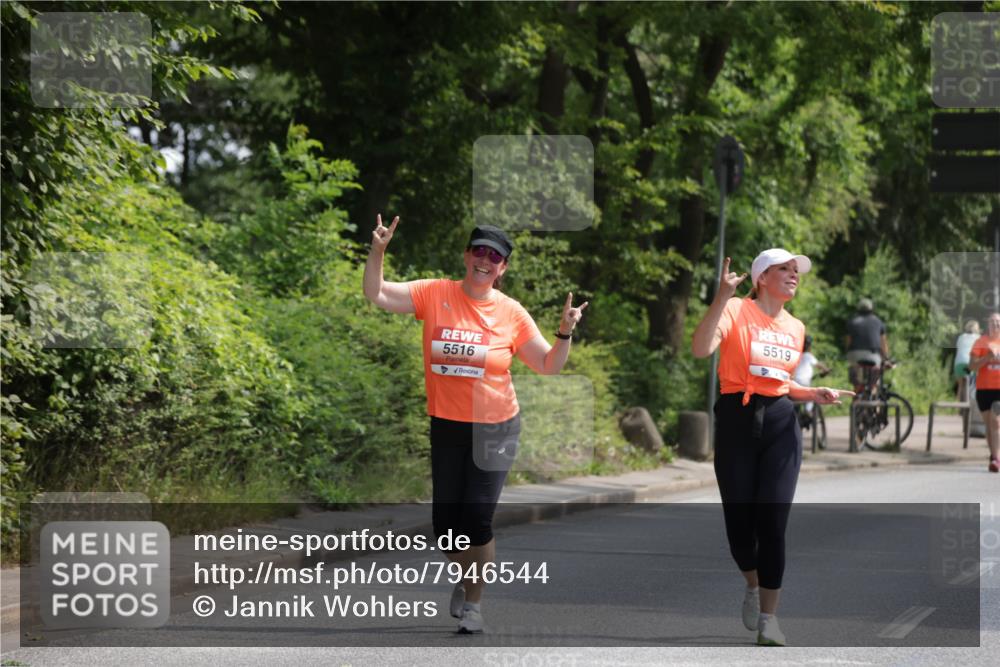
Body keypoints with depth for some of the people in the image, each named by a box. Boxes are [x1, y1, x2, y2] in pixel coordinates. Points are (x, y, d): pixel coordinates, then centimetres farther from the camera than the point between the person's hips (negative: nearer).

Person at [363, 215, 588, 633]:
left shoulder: (512, 314, -5)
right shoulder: (434, 294, -5)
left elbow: (549, 366, 2)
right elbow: (376, 295, -6)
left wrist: (565, 333, -15)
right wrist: (378, 250, -20)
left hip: (494, 429, -2)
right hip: (445, 426, 2)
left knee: (477, 518, -5)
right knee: (445, 517, 7)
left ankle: (473, 601, 16)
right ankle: (463, 577, 39)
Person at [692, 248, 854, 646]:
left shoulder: (795, 328, 13)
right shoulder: (736, 310, -4)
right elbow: (701, 349, -22)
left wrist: (814, 394, 6)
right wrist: (722, 297, -27)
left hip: (780, 423, 3)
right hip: (737, 420, -3)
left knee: (773, 521, -5)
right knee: (738, 517, 1)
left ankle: (768, 617, 0)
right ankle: (752, 586, 32)